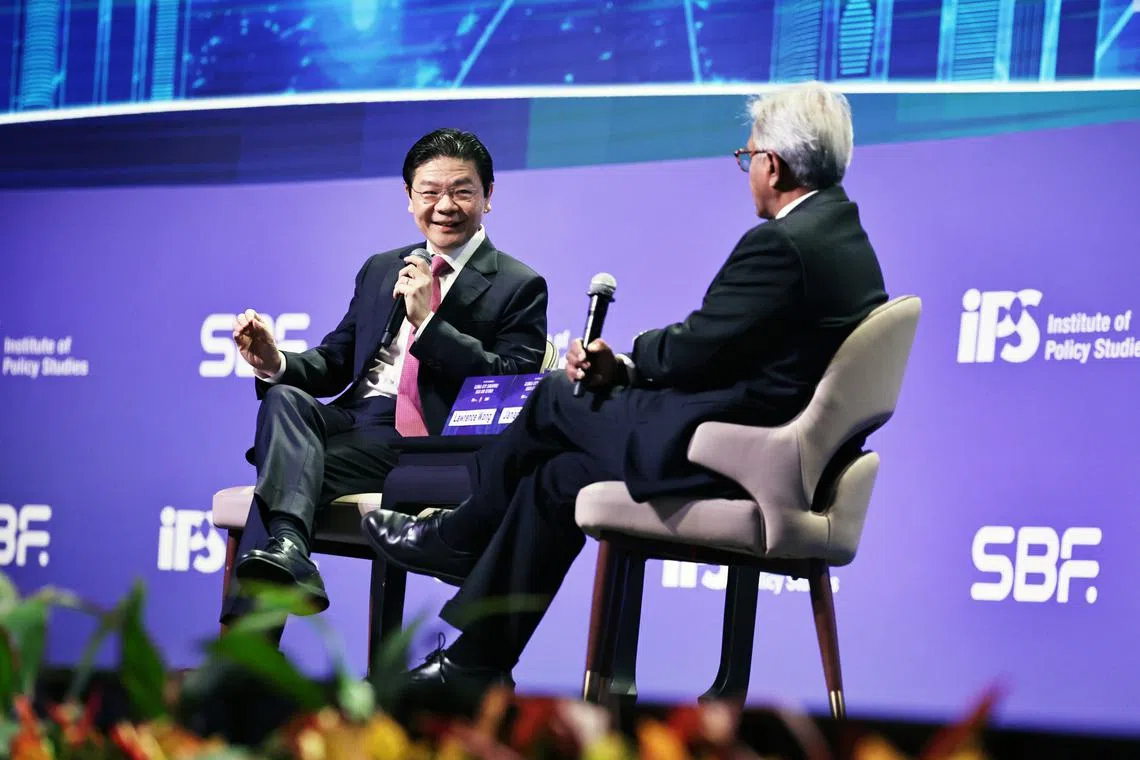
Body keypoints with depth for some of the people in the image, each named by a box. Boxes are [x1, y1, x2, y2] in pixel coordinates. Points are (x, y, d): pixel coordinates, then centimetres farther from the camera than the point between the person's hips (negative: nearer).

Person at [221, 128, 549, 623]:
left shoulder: (520, 287, 7)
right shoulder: (380, 271, 26)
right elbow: (335, 363, 24)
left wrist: (428, 322, -13)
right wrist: (277, 363, -1)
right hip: (348, 420, 5)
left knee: (284, 472, -29)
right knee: (285, 397, -30)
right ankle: (286, 553, -53)